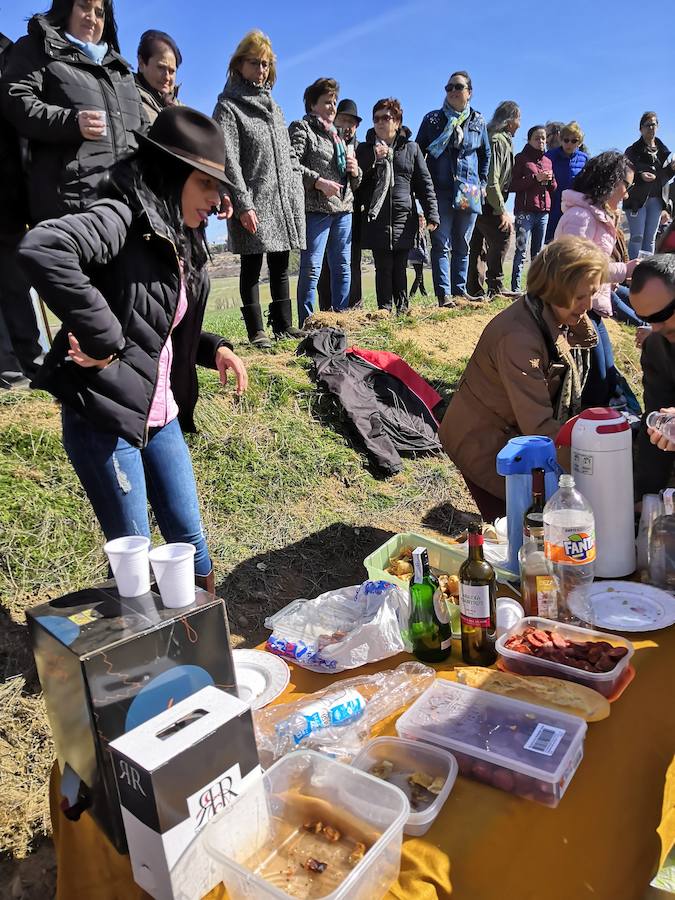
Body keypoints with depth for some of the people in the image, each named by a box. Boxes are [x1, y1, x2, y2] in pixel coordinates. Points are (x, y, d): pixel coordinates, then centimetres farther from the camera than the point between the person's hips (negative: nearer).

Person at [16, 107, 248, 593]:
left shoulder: (181, 240, 11)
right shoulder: (123, 218, -15)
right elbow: (40, 248, -35)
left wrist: (215, 348, 2)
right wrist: (104, 338, -29)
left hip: (162, 414, 8)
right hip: (104, 416, -8)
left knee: (190, 537, 15)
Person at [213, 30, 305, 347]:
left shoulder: (272, 105, 20)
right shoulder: (228, 107, -2)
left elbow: (289, 152, 21)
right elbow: (228, 161, -11)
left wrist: (297, 192, 12)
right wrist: (243, 204, -19)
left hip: (284, 202, 7)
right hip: (253, 204, -6)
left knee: (280, 267, 10)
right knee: (251, 268, -1)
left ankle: (283, 325, 18)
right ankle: (256, 330, 4)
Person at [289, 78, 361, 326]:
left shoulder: (337, 135, 26)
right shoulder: (301, 128, 3)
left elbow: (354, 182, 28)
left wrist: (355, 171, 6)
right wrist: (319, 181, -19)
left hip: (343, 208, 8)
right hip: (316, 208, -8)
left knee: (343, 267, 8)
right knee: (311, 267, -10)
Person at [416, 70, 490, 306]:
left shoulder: (478, 122, 10)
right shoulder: (432, 119, 4)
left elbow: (485, 154, 20)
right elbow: (418, 151, 8)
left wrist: (482, 183, 13)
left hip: (469, 193, 3)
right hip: (440, 191, -2)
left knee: (463, 246, 7)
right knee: (441, 244, -8)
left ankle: (459, 291, 14)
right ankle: (444, 294, -9)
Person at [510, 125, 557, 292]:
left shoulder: (547, 161, 20)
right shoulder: (521, 158, 3)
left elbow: (553, 188, 24)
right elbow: (512, 185, -7)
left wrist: (550, 180, 2)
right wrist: (535, 178, -13)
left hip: (543, 211, 6)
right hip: (525, 211, -6)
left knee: (538, 253, 8)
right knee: (521, 251, -11)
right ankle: (515, 288, -12)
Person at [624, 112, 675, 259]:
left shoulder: (663, 151, 15)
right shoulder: (633, 151, 0)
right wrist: (640, 175, -23)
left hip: (657, 200, 5)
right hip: (637, 198, -5)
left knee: (650, 239, 6)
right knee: (637, 237, -9)